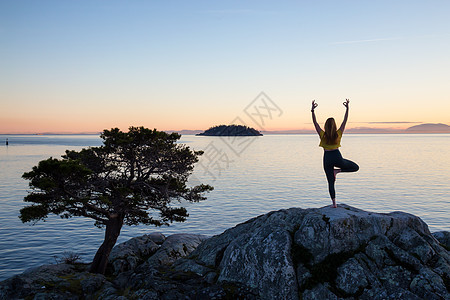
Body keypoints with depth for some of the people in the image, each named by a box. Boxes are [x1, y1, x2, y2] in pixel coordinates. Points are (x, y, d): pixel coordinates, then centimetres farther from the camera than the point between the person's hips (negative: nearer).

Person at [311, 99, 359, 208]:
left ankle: (334, 203, 0)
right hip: (337, 157, -1)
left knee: (330, 182, 5)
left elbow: (315, 122, -4)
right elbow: (345, 121, 2)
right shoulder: (338, 134, -2)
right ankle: (337, 170, -1)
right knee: (355, 167, 19)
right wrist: (347, 108, 4)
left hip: (327, 159, 1)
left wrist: (312, 110, -7)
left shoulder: (323, 135, -4)